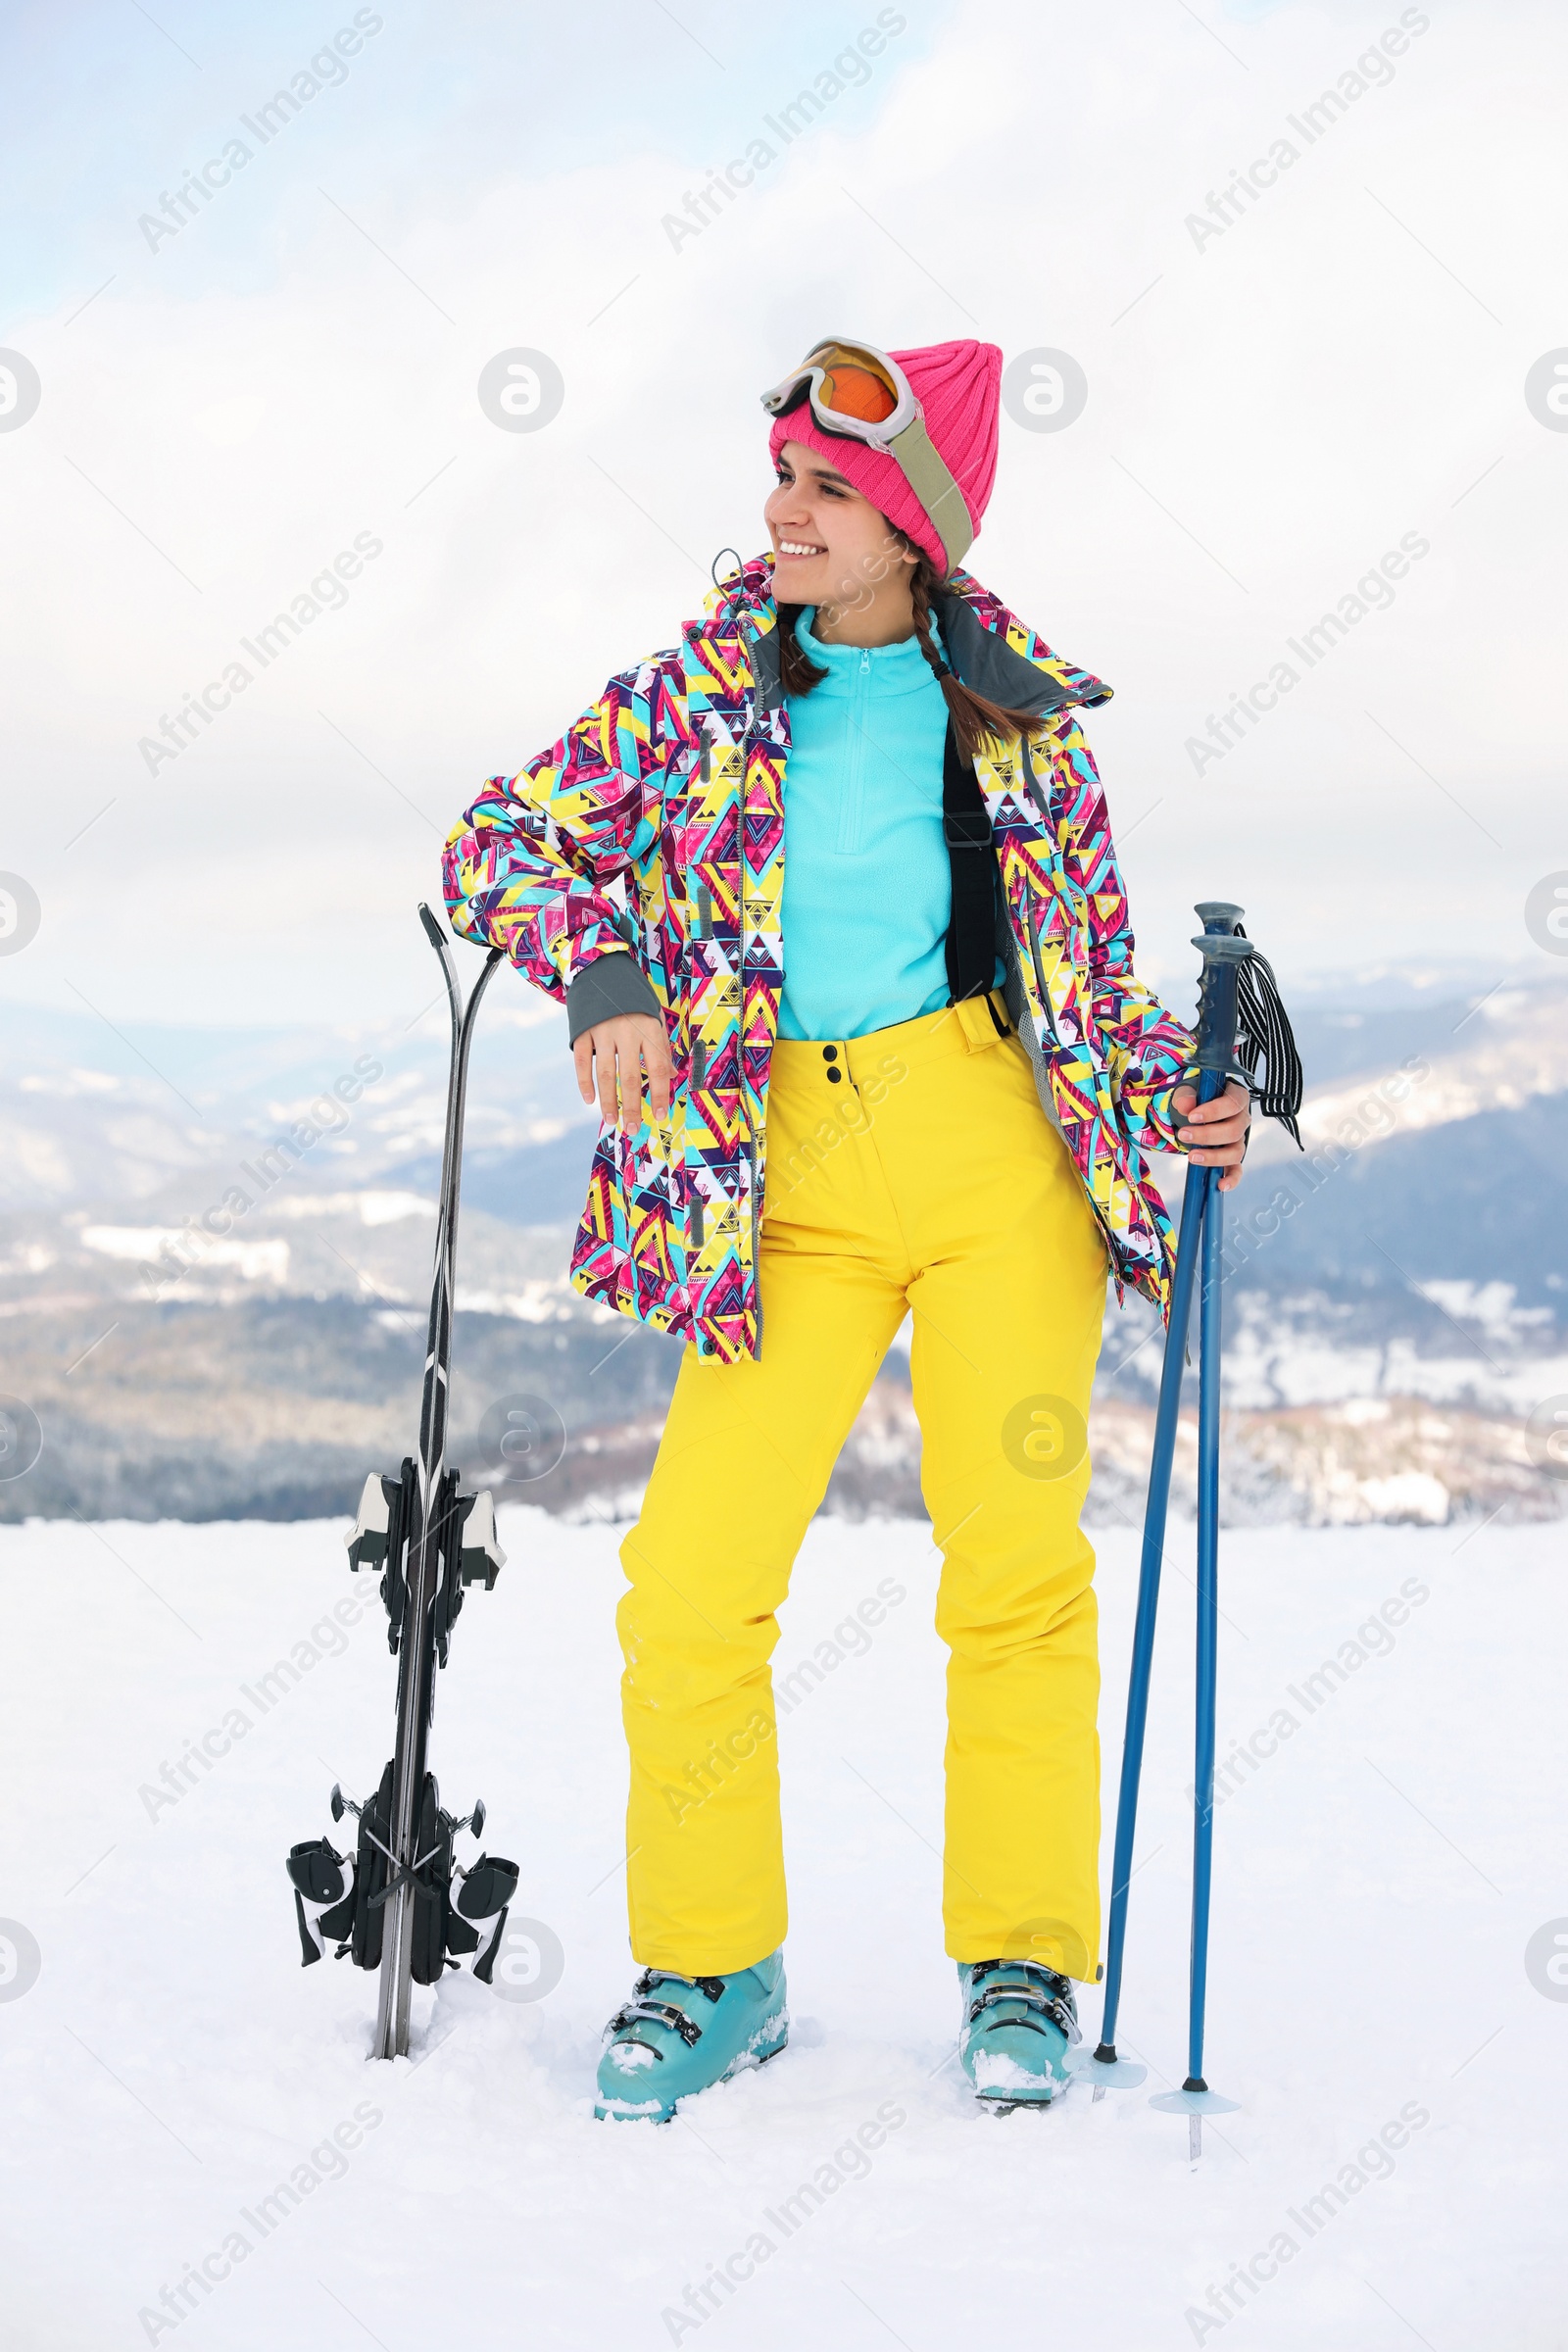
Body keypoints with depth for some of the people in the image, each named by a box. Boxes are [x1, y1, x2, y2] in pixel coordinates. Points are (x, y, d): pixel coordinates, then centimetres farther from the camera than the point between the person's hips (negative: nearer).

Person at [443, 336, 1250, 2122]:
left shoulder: (1020, 710, 8)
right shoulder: (698, 690, 7)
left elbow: (1094, 952, 15)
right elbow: (499, 839, 9)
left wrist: (1171, 1109, -1)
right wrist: (601, 968, -9)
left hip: (995, 1145, 0)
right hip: (784, 1182, 1)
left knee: (1016, 1561, -4)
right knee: (689, 1586, -8)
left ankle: (1021, 1965, 12)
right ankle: (711, 1965, 11)